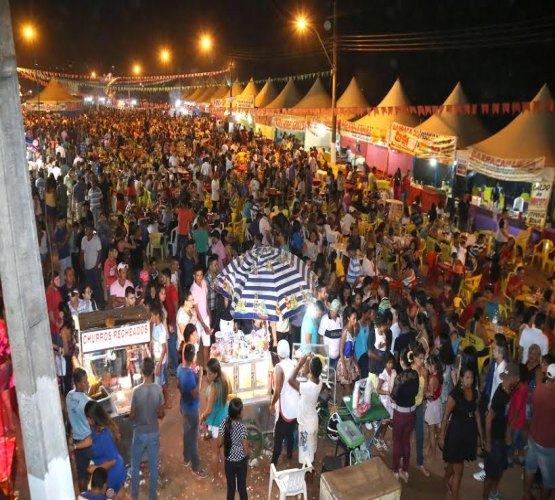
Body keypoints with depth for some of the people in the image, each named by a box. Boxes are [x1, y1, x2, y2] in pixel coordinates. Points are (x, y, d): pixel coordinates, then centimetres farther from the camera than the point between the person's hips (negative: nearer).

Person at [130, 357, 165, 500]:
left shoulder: (137, 391, -20)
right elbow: (161, 414, -5)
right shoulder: (159, 390, -14)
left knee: (135, 467, 17)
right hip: (154, 433, 2)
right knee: (153, 467, 15)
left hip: (139, 433, -2)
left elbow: (131, 416, -11)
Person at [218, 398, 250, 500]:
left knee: (231, 487, 20)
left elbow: (219, 444, -6)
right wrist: (249, 454, 2)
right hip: (241, 462, -2)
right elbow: (246, 451, -19)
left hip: (229, 462, 3)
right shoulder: (242, 427, -27)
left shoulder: (224, 424, -17)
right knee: (242, 487, 18)